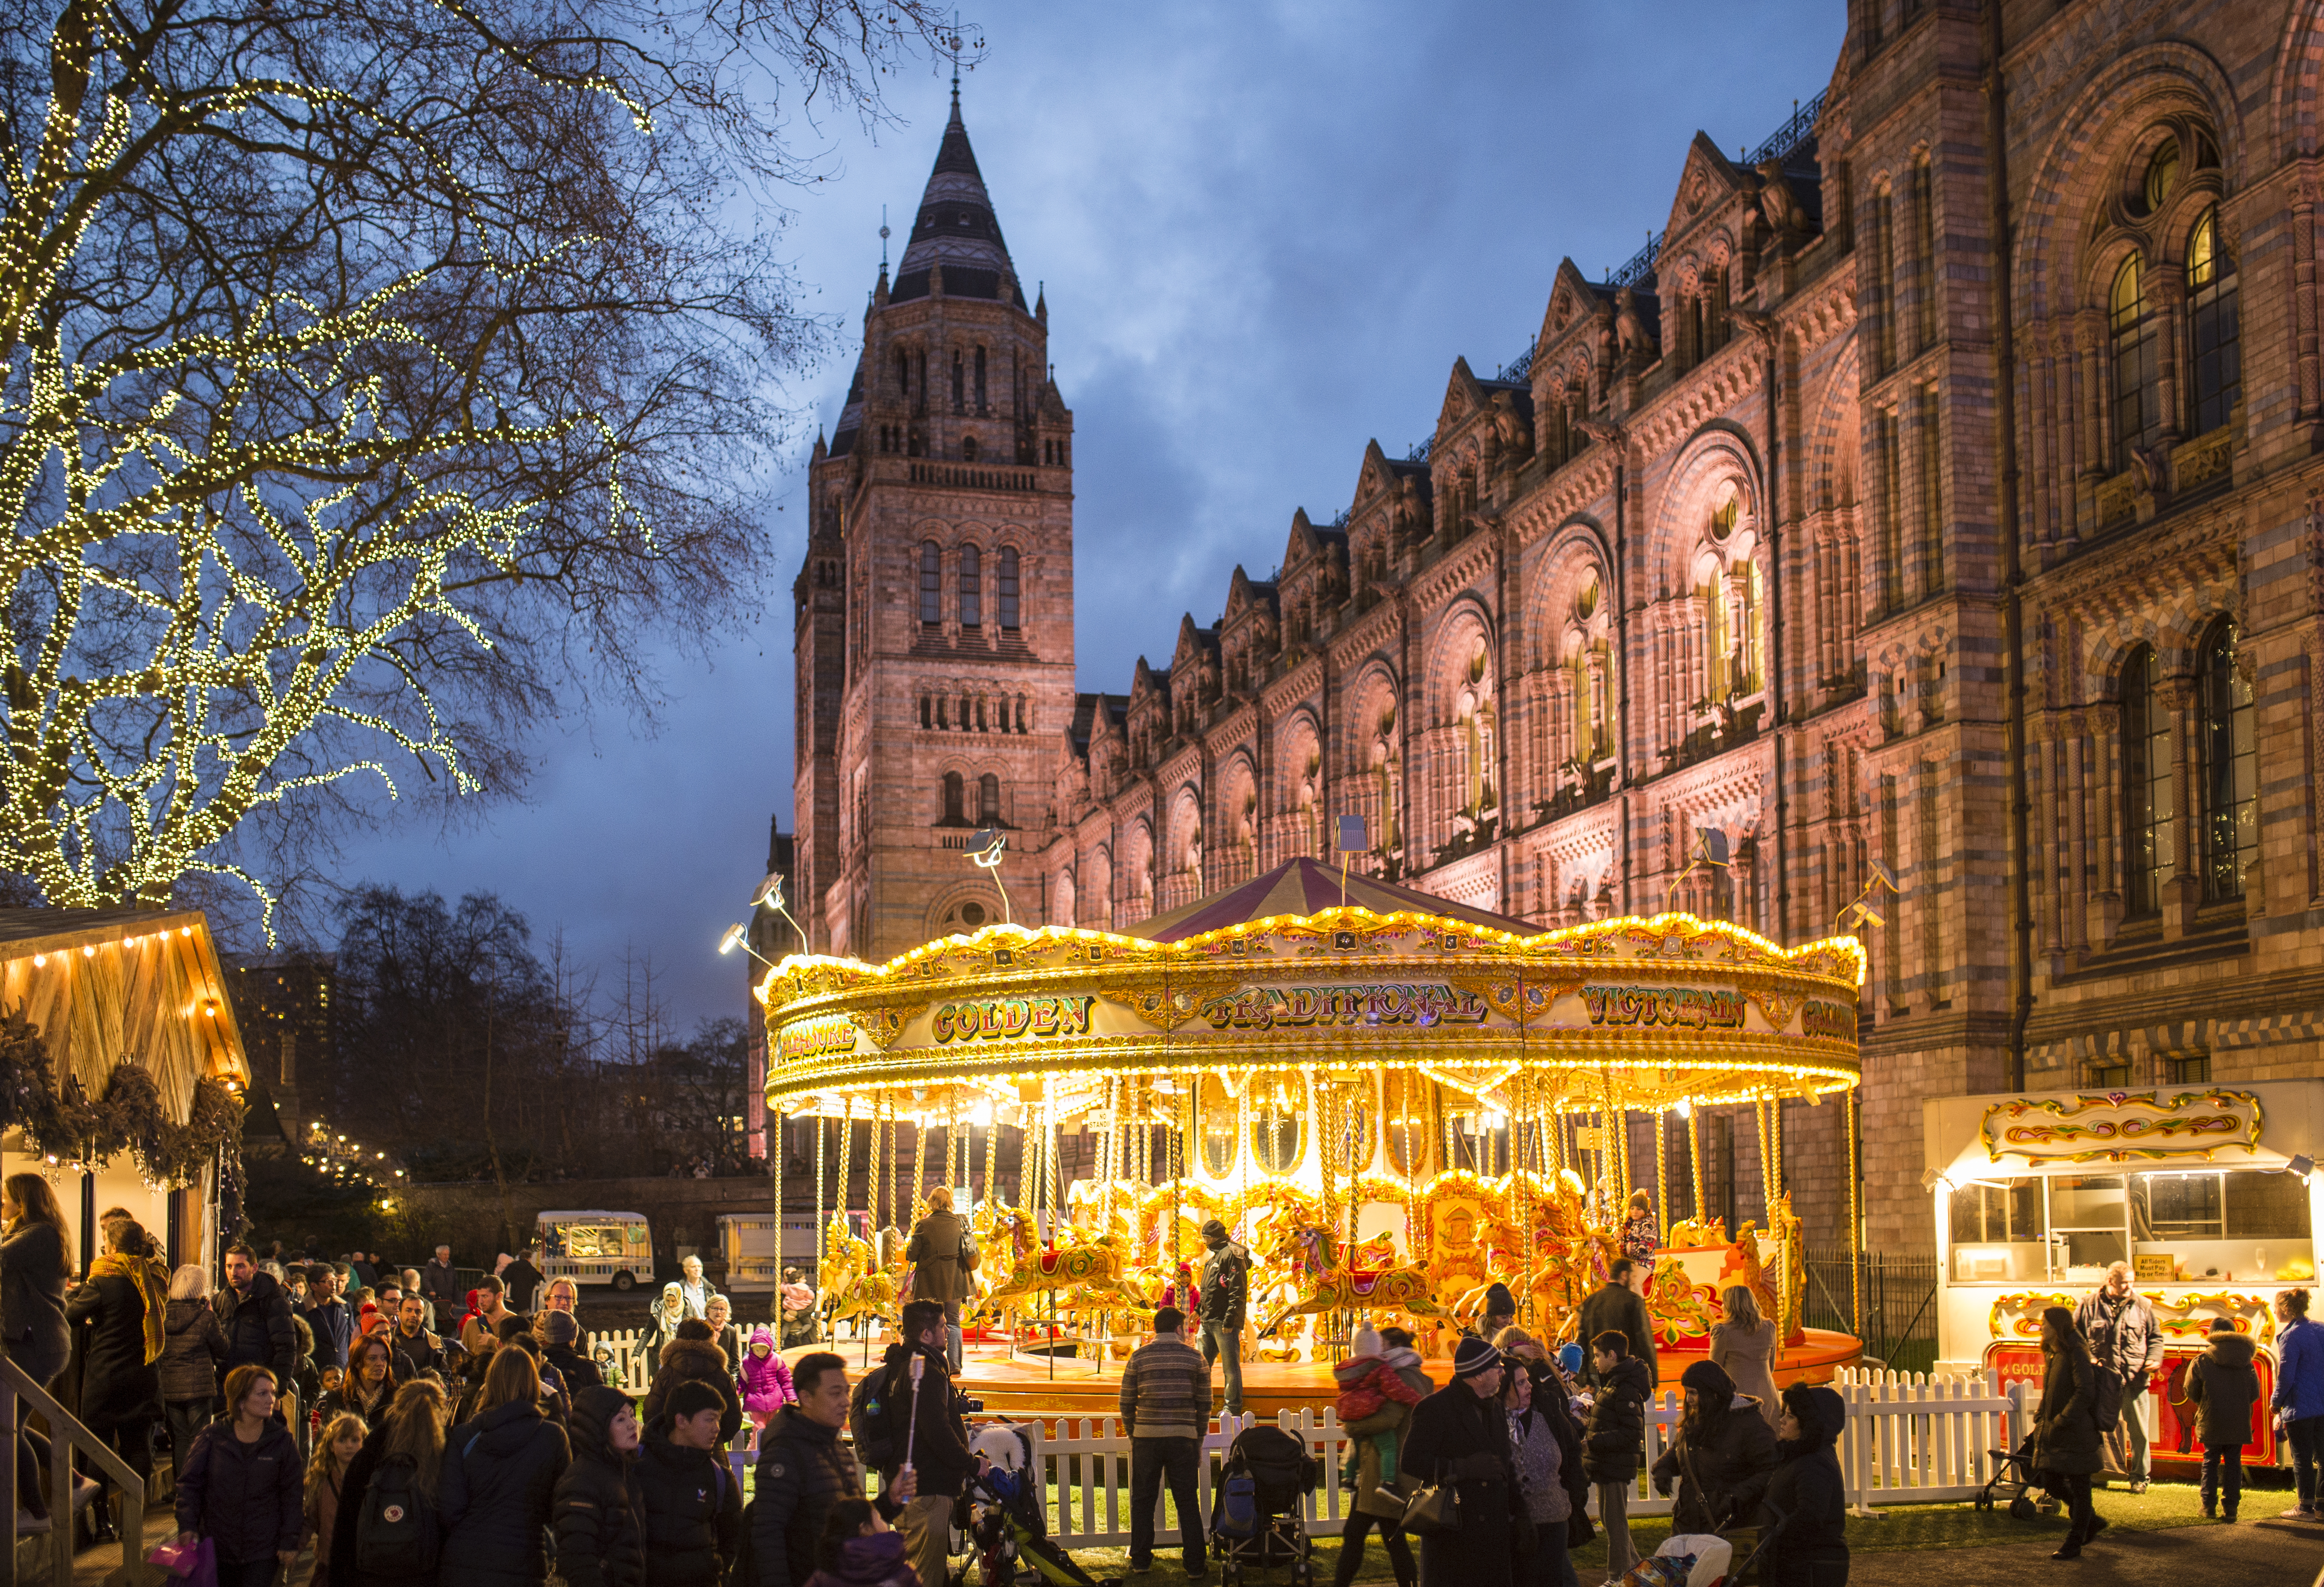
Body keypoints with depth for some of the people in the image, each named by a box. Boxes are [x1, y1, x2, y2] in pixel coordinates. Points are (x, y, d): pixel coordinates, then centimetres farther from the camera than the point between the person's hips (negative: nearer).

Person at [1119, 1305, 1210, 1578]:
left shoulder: (1139, 1356, 2)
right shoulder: (1194, 1357, 2)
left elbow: (1127, 1402, 4)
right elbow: (1204, 1404, 5)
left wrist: (1132, 1436, 16)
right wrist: (1199, 1441, 15)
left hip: (1146, 1437, 0)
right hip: (1183, 1438, 0)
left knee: (1143, 1501, 12)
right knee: (1187, 1503, 7)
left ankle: (1141, 1560, 16)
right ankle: (1195, 1564, 7)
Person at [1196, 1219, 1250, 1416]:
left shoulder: (1232, 1254, -10)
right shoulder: (1214, 1257, 21)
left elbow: (1238, 1291, -17)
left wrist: (1230, 1318, -21)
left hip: (1225, 1323, -10)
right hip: (1209, 1321, 10)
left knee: (1231, 1365, -3)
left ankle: (1233, 1408, 2)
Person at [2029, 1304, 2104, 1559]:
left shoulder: (2077, 1354, -15)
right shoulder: (2052, 1354, 13)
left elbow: (2085, 1393, -21)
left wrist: (2061, 1422, -21)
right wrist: (2040, 1419, 10)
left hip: (2076, 1433, -9)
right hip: (2053, 1433, 9)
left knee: (2079, 1488, 1)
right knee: (2051, 1482, 12)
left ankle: (2074, 1544, 8)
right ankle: (2092, 1522, 30)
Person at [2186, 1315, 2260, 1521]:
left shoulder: (2201, 1361, -5)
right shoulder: (2247, 1362, 2)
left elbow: (2191, 1392, -1)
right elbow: (2255, 1393, 4)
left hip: (2212, 1422, -1)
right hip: (2239, 1424, 1)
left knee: (2211, 1461, 9)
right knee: (2234, 1462, 9)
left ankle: (2208, 1506, 7)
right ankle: (2230, 1507, 6)